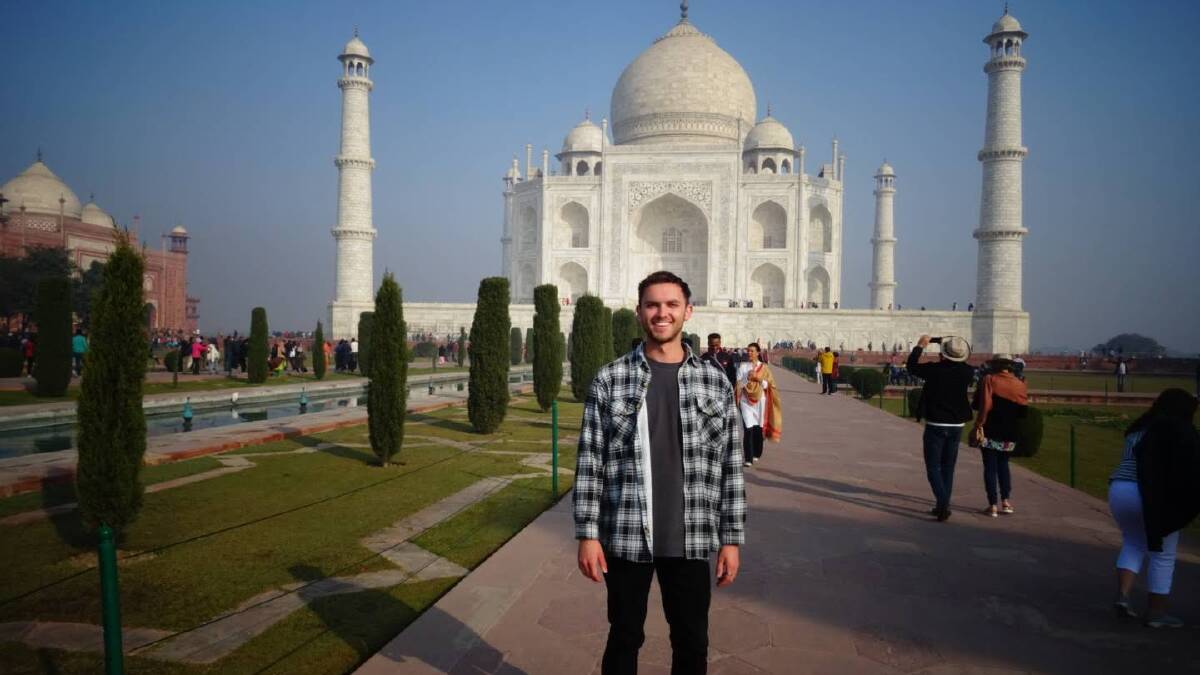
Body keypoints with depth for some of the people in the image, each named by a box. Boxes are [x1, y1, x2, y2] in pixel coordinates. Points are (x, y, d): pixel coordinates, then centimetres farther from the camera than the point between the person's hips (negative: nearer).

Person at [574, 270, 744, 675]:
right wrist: (587, 535, -6)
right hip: (625, 539, -1)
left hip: (690, 541, 1)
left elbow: (730, 466, 3)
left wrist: (731, 538, 2)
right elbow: (589, 462, -3)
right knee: (624, 639, 16)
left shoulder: (715, 383, 1)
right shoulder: (609, 380, -4)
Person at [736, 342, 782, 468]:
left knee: (758, 428, 6)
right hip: (746, 400, -1)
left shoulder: (764, 367, 5)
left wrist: (759, 379, -11)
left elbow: (768, 385, 3)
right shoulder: (742, 366, 3)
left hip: (760, 400, 1)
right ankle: (748, 458, -12)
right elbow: (739, 384, 2)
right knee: (749, 428, -12)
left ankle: (756, 454, 27)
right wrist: (747, 377, -13)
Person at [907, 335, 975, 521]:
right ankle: (942, 506, 21)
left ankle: (943, 503, -17)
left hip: (935, 426, -4)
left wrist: (920, 346, 12)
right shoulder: (967, 372, -7)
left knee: (933, 467, 1)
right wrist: (959, 355, 19)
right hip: (956, 426, 4)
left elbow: (911, 366, 0)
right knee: (948, 468, 15)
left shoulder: (935, 369, -16)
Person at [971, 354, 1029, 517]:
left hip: (991, 432, -4)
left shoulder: (989, 380, -9)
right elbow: (1024, 410, 6)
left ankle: (993, 506, 2)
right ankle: (1005, 501, 15)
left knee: (990, 467, 3)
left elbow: (984, 406, -16)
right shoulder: (1021, 384, 4)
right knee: (1003, 464, 20)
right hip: (1010, 435, 4)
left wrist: (978, 426, -12)